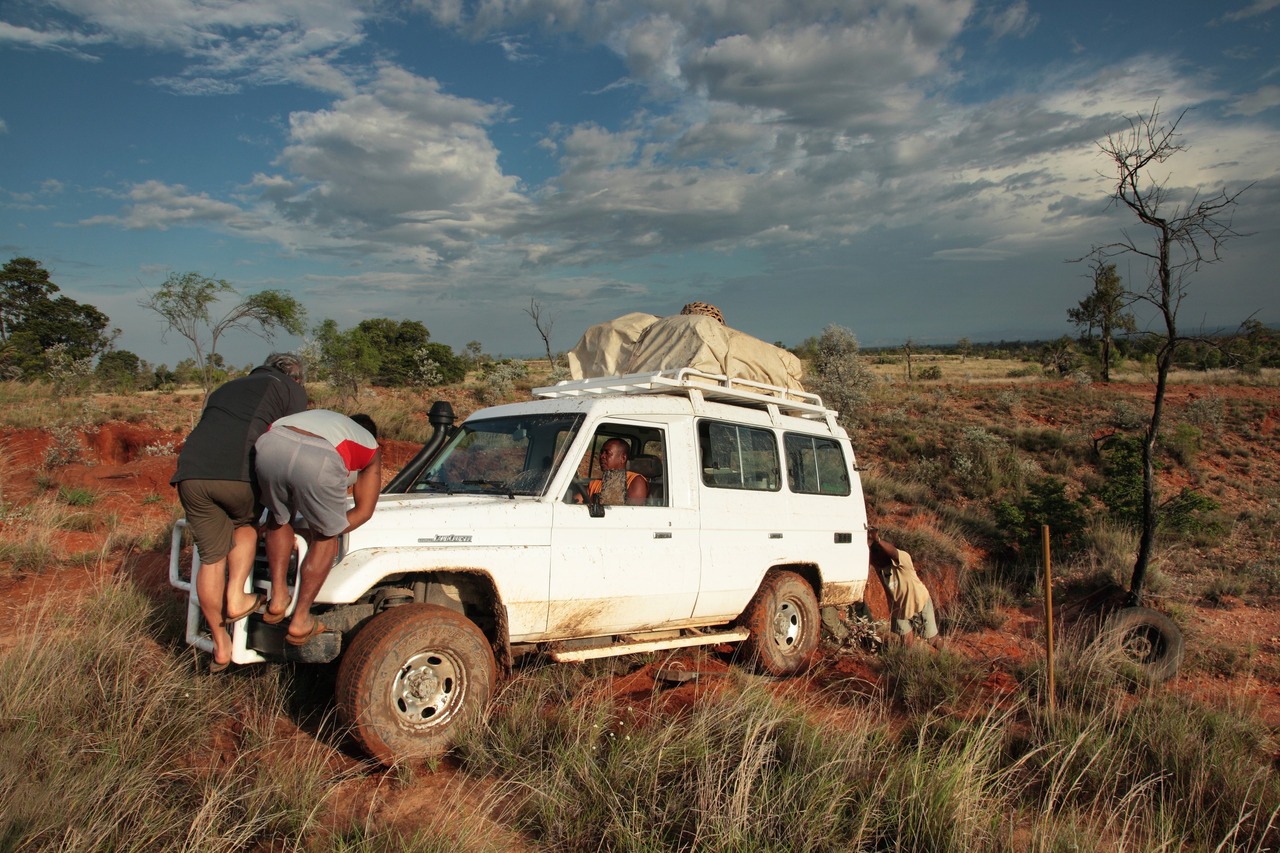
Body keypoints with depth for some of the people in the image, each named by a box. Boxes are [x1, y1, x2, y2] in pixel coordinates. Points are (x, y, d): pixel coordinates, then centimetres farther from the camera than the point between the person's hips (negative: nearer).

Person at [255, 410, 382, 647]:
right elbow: (364, 511, 28)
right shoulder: (371, 447, 34)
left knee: (278, 518, 32)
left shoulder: (319, 415, 44)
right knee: (324, 537, 21)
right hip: (319, 461, -3)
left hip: (271, 444, 4)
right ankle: (300, 620, 21)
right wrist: (324, 533, 36)